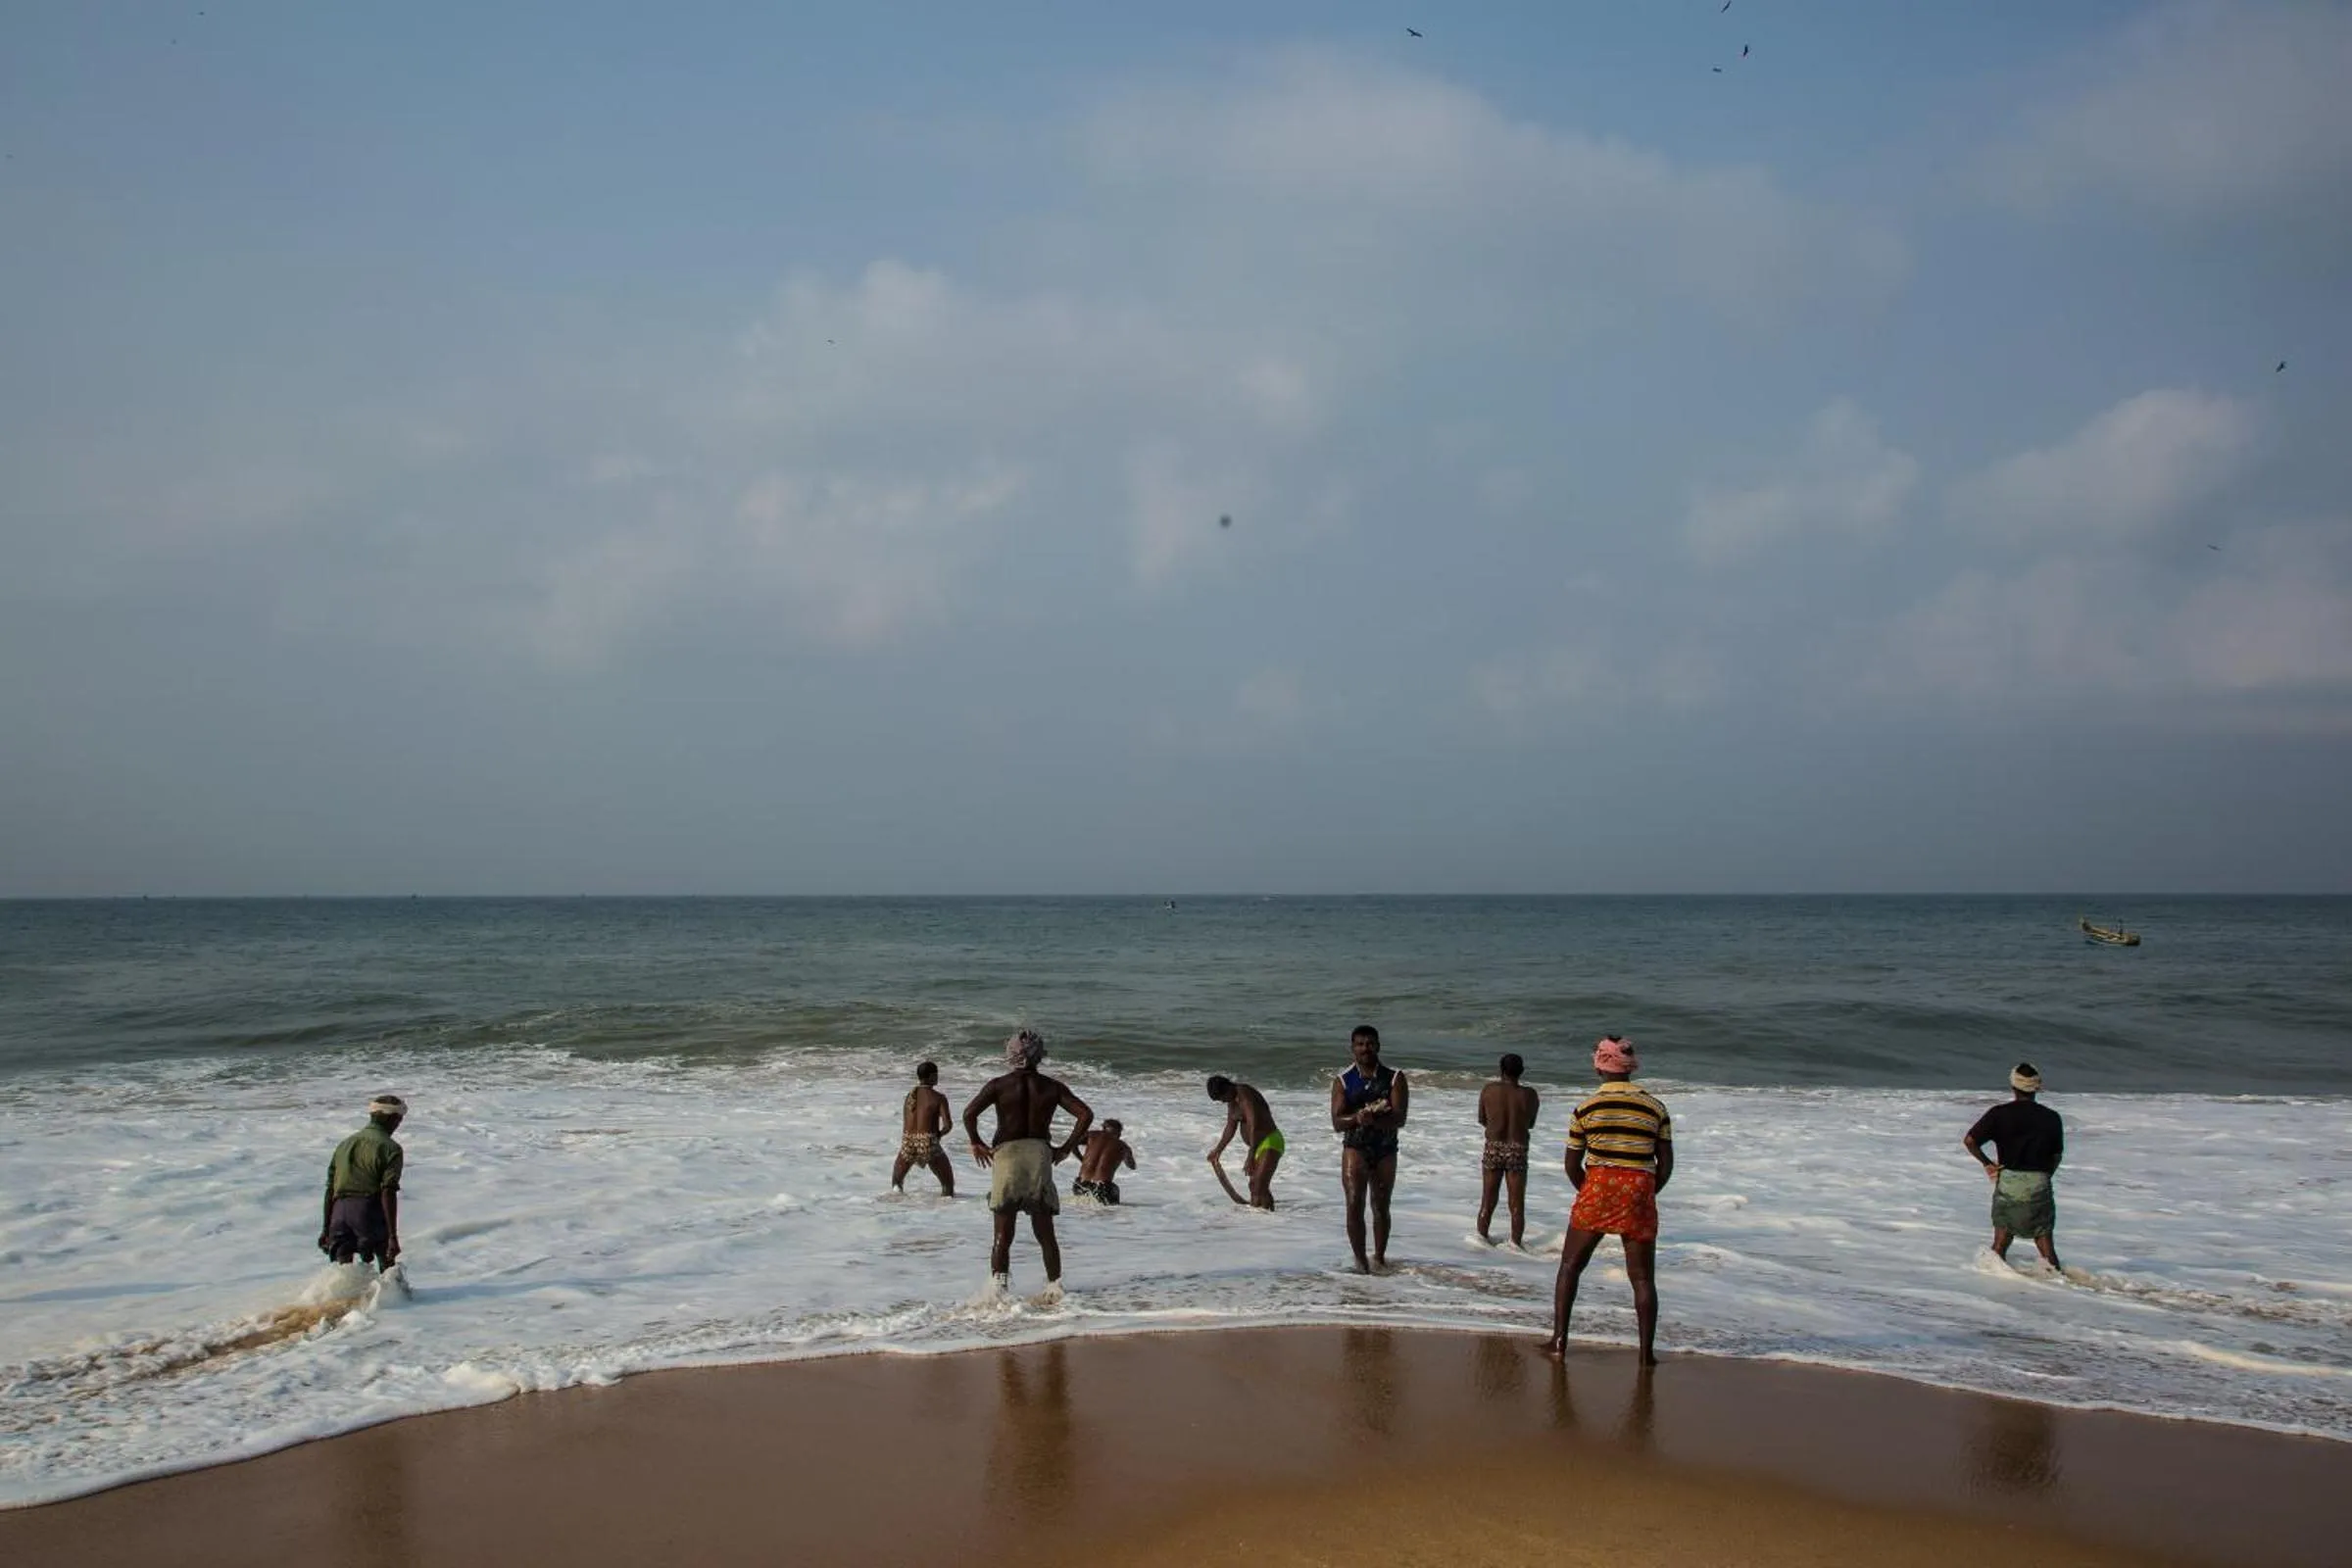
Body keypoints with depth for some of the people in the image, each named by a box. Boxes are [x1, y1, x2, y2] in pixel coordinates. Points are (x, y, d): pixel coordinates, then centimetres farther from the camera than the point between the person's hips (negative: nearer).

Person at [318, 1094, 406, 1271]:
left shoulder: (345, 1144, 18)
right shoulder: (390, 1148, -2)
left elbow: (330, 1190, 17)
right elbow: (388, 1193, -12)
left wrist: (325, 1228, 23)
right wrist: (393, 1235, -13)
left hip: (340, 1210, 4)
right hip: (370, 1210, -4)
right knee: (388, 1269, 14)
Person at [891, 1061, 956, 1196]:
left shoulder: (910, 1094, 11)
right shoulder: (938, 1098, -4)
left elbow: (905, 1123, 13)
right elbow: (947, 1124, -11)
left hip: (907, 1144, 4)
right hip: (928, 1144, -4)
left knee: (896, 1181, 23)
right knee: (948, 1184, 12)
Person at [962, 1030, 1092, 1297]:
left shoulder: (999, 1085, 0)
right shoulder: (1052, 1087, 6)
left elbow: (970, 1112, -13)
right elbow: (1085, 1115, -1)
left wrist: (976, 1144, 0)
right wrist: (1066, 1148, 5)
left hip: (1006, 1154, -2)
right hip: (1040, 1155, 2)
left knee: (1003, 1234, 2)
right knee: (1045, 1234, 12)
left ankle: (998, 1286, -9)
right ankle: (1055, 1286, 12)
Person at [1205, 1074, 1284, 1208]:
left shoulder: (1245, 1095, -21)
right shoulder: (1232, 1100, 9)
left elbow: (1254, 1126, -29)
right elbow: (1230, 1127, 21)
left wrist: (1250, 1157, -33)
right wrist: (1218, 1150, 28)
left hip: (1270, 1143, -11)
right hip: (1257, 1146, 11)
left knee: (1260, 1187, -21)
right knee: (1254, 1187, 15)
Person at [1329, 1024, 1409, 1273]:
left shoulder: (1394, 1078, 1)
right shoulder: (1343, 1081, 2)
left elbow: (1399, 1119, -10)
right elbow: (1336, 1123, -5)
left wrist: (1374, 1120, -28)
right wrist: (1357, 1118, -25)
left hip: (1386, 1150, 1)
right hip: (1355, 1147, -1)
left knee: (1381, 1207, 10)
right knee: (1354, 1203, -15)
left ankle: (1379, 1258, 24)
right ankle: (1360, 1258, -7)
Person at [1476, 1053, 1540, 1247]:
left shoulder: (1488, 1090, -6)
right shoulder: (1529, 1095, -8)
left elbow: (1481, 1120, 6)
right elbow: (1530, 1124, 5)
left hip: (1493, 1149, 1)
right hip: (1518, 1151, -1)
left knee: (1488, 1199, 14)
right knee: (1517, 1202, 6)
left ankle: (1482, 1236, 20)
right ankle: (1516, 1242, 5)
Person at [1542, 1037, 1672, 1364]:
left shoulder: (1585, 1110, 0)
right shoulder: (1656, 1109, 3)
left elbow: (1572, 1165, 4)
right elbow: (1666, 1165, 5)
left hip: (1598, 1190, -1)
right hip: (1640, 1194, 1)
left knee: (1570, 1266, 13)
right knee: (1642, 1277, 8)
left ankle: (1559, 1340, 12)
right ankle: (1647, 1352, 4)